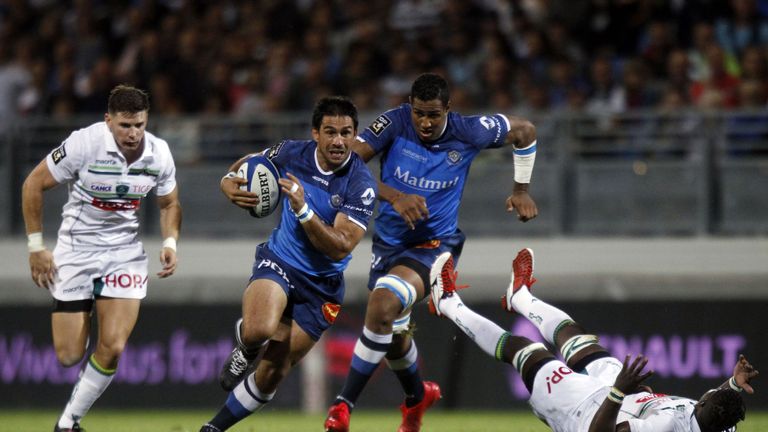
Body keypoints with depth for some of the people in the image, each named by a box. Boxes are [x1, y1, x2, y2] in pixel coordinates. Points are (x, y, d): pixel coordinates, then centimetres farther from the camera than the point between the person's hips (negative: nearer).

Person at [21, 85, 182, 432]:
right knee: (68, 356, -3)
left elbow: (169, 204, 11)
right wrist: (36, 247, -9)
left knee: (112, 348, -14)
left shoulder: (159, 154, -9)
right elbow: (34, 184, -9)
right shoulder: (84, 144, -21)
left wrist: (170, 242, -8)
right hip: (76, 249, -2)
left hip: (125, 251, 2)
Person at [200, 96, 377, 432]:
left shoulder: (361, 184, -19)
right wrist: (229, 183, -12)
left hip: (322, 284, 0)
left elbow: (340, 248, -25)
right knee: (260, 328, -33)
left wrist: (303, 209, -37)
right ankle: (245, 349, 4)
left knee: (273, 373, 4)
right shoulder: (292, 153, -10)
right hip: (279, 262, 0)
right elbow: (248, 164, 11)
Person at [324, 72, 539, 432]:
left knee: (384, 303, -29)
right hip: (389, 241, 4)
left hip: (434, 243, -4)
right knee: (392, 334, 17)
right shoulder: (394, 123, -14)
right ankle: (417, 396, 51)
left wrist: (521, 190, 6)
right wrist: (394, 196, -33)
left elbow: (524, 132, 5)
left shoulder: (467, 132, -13)